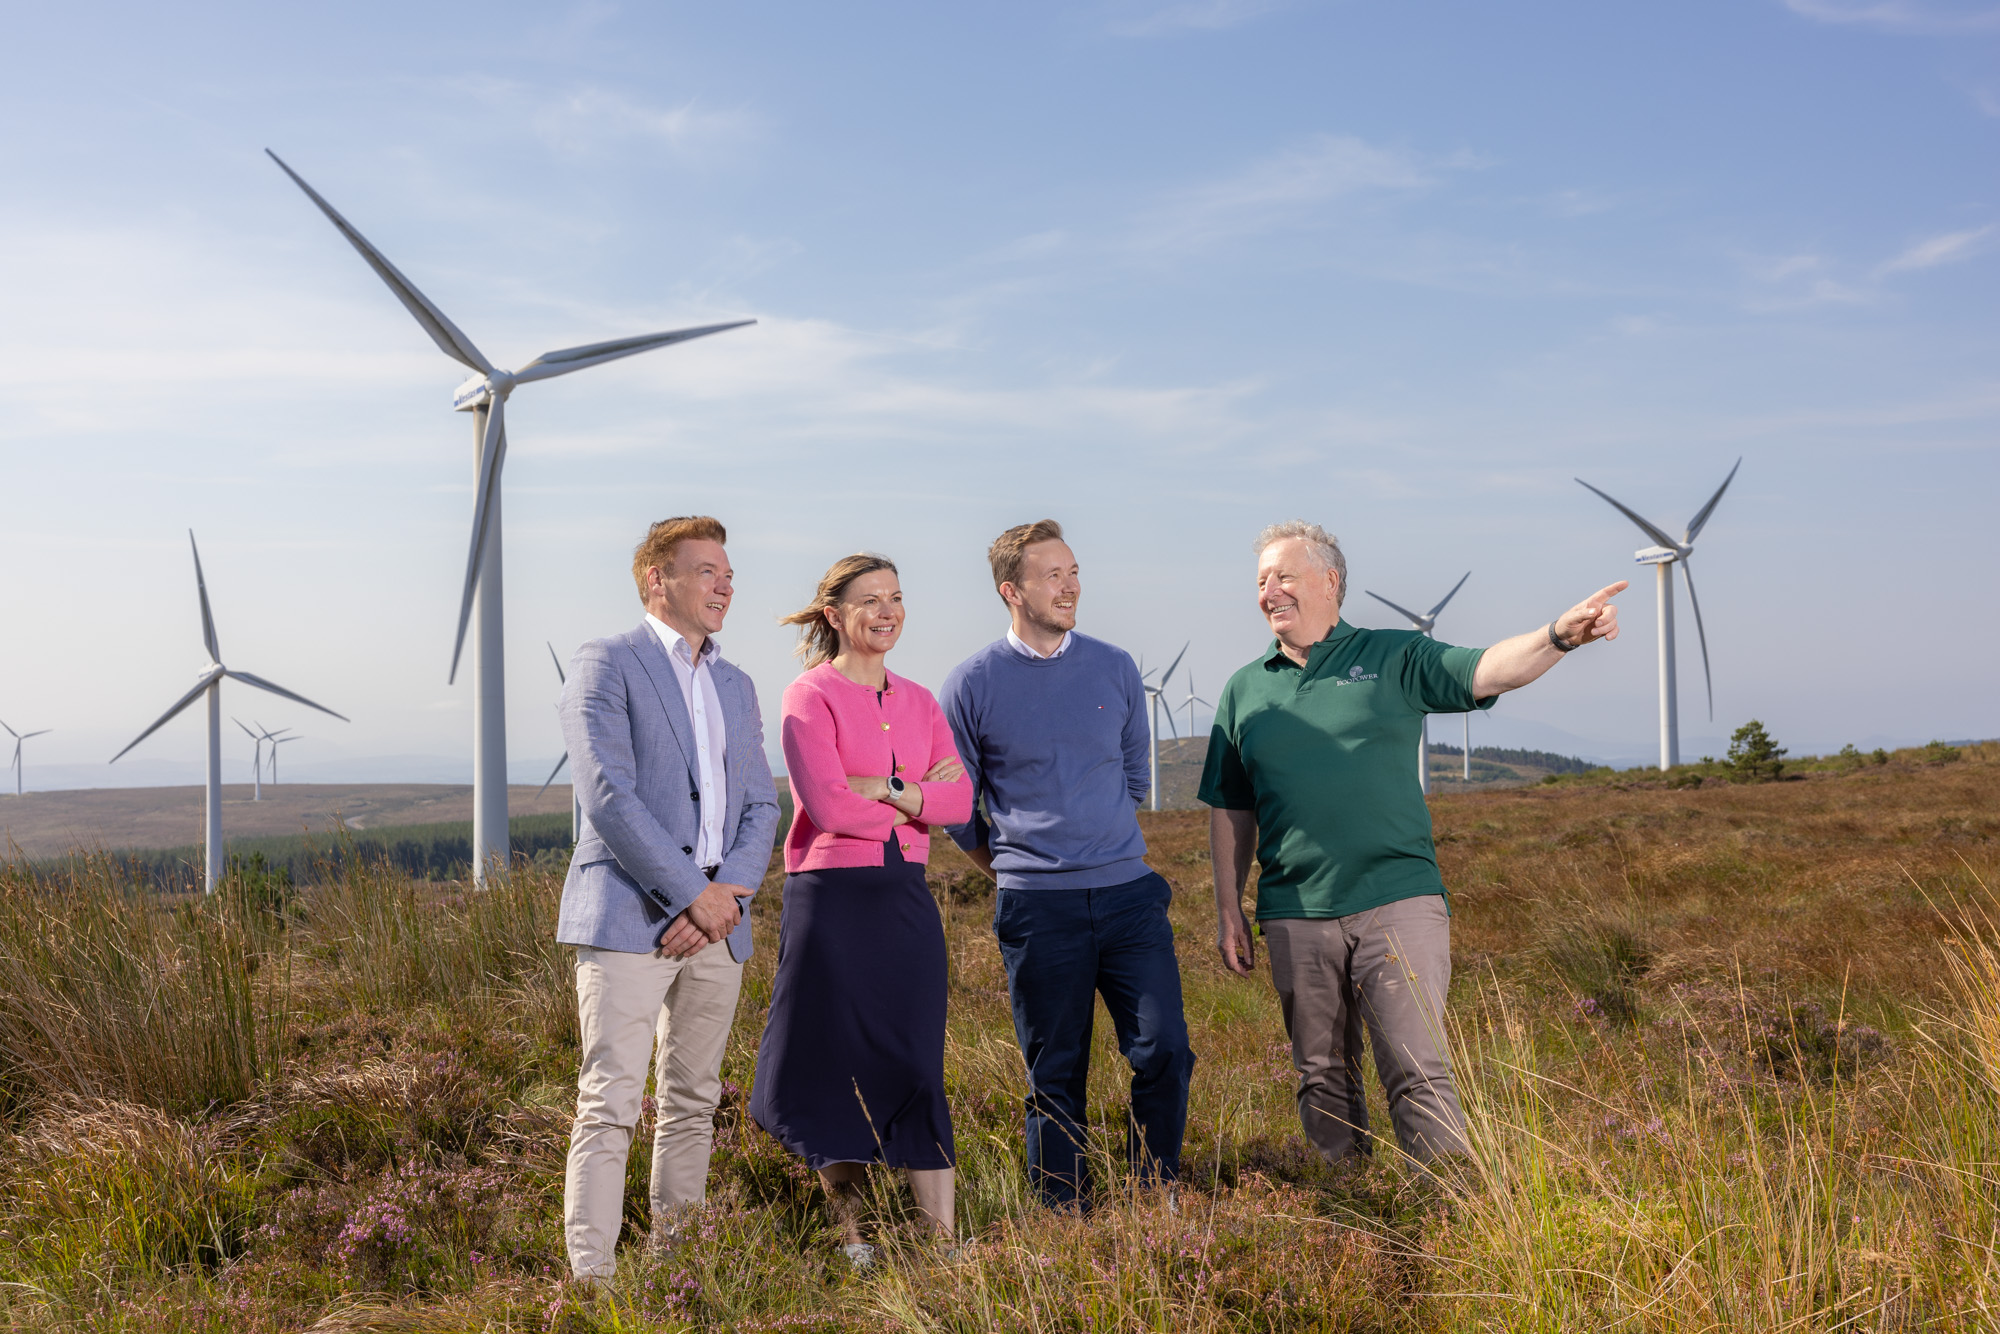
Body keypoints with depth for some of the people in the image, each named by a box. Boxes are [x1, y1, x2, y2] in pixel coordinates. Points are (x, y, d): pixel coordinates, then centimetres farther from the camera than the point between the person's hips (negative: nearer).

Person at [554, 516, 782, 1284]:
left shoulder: (735, 687, 18)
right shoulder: (606, 665, -2)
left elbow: (760, 806, 13)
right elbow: (608, 796, -13)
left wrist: (727, 892, -6)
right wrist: (692, 894, -14)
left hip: (715, 922, 7)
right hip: (629, 916, -6)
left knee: (693, 1104, 11)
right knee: (609, 1106, -9)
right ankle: (591, 1280, -6)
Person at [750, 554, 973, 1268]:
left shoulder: (918, 701, 12)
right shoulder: (810, 696, -5)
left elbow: (960, 801, 1)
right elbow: (829, 807, -16)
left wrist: (888, 790, -14)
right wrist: (920, 795, -6)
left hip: (906, 895, 5)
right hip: (831, 895, -5)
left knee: (916, 1068, 5)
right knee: (835, 1069, 5)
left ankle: (944, 1239, 9)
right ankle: (851, 1237, 20)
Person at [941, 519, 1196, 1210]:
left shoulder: (1116, 668, 7)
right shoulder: (974, 682, -1)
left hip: (1129, 893, 2)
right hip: (1038, 910, -2)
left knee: (1166, 1053, -5)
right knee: (1056, 1078, 5)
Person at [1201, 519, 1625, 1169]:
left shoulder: (1394, 658, 5)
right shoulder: (1244, 691, 12)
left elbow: (1489, 671, -10)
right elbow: (1230, 811, 15)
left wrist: (1559, 634, -29)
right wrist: (1228, 909, 11)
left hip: (1398, 902, -3)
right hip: (1295, 916, 3)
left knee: (1417, 1069, -8)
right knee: (1323, 1077, 10)